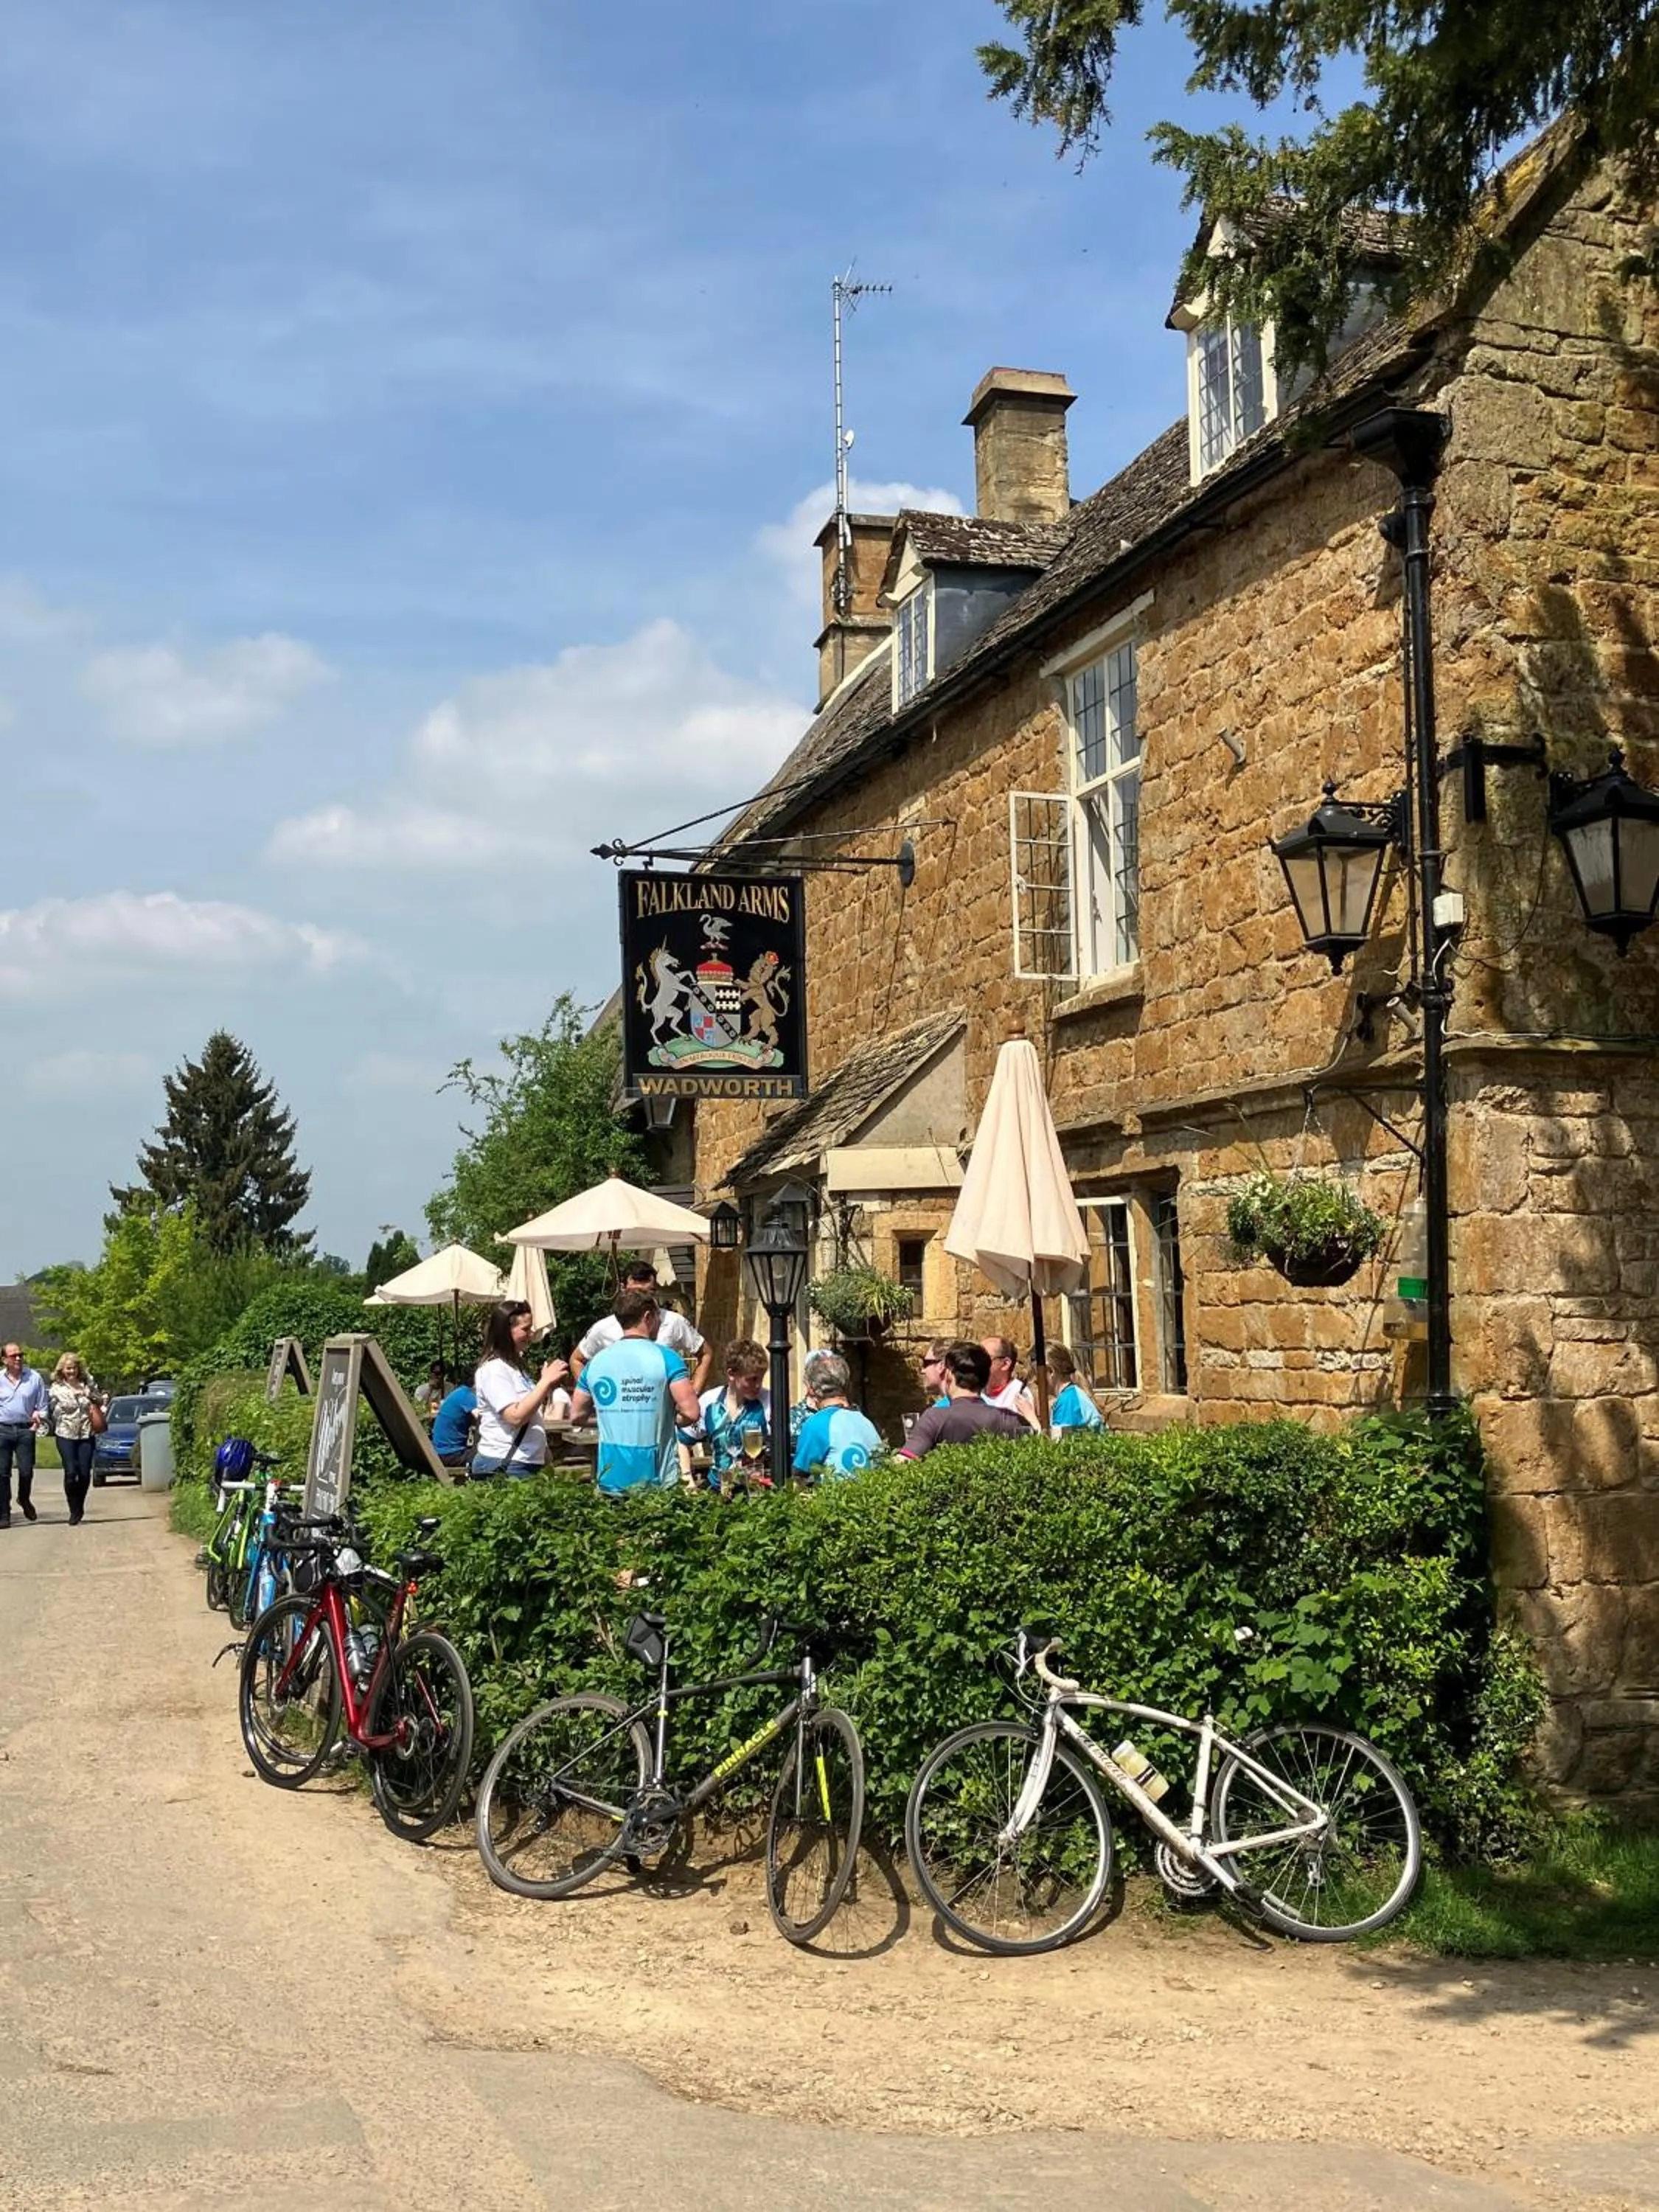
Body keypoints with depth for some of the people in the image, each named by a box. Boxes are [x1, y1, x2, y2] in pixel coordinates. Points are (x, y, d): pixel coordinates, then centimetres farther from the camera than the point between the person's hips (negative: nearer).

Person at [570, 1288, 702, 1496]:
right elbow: (692, 1413, -14)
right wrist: (670, 1417, 7)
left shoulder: (596, 1361, 5)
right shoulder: (666, 1358, -8)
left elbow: (578, 1415, 13)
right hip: (656, 1479, -4)